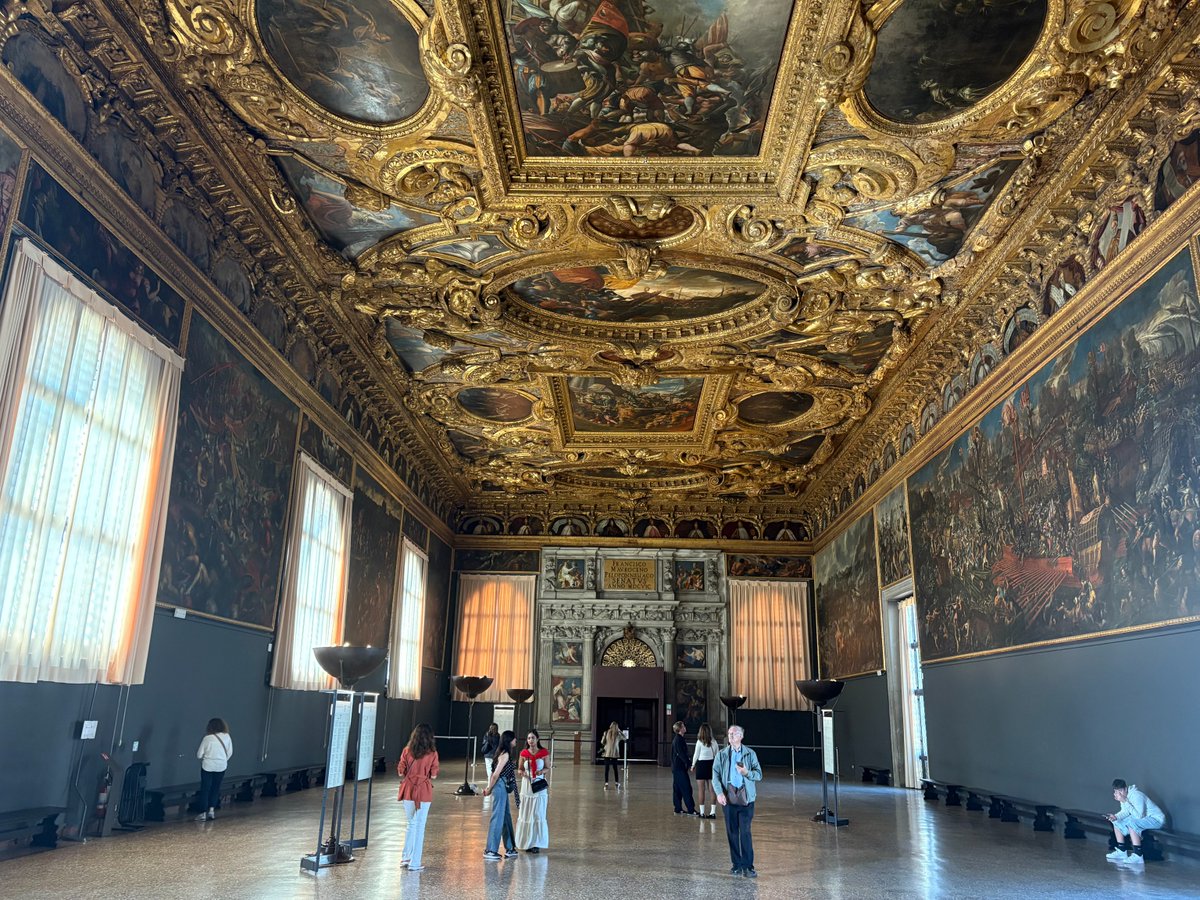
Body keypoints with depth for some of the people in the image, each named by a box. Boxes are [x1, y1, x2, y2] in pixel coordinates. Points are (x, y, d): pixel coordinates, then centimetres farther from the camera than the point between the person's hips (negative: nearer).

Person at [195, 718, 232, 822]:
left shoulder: (207, 738, -12)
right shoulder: (227, 736, -4)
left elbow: (199, 755, -6)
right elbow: (230, 752, 2)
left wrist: (203, 758, 15)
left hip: (208, 766, -3)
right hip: (221, 766, 3)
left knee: (205, 789, 7)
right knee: (216, 788, 17)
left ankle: (203, 814, 9)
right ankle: (212, 810, 13)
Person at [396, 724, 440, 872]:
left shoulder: (407, 751, -3)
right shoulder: (432, 753, -7)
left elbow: (400, 772, -2)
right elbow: (433, 775, -5)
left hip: (408, 791, 3)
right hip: (423, 792, -3)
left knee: (411, 824, 21)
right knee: (420, 826, 6)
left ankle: (406, 857, 26)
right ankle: (414, 863, 8)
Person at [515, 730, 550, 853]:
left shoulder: (544, 753, -5)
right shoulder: (524, 753, 0)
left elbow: (547, 767, 4)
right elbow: (520, 769, 9)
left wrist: (542, 771, -18)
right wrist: (522, 773, -13)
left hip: (539, 786, -2)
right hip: (527, 785, 2)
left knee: (538, 814, 0)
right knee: (525, 815, 5)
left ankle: (536, 843, 7)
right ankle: (526, 842, 15)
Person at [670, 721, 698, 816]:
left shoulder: (675, 739, 15)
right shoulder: (679, 740, -16)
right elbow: (681, 754, -21)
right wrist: (689, 764, -18)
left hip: (676, 767, 10)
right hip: (680, 768, -10)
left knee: (677, 789, 12)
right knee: (686, 788, -8)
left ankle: (678, 809, 16)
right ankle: (691, 810, -7)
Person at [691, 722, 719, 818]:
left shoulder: (699, 742, -10)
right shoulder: (714, 742, 2)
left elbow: (696, 755, -5)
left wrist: (693, 765, 9)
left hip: (701, 765, -4)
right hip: (711, 764, 4)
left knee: (701, 790, 3)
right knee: (712, 789, 7)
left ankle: (702, 812, 4)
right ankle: (713, 812, 9)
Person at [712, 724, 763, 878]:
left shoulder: (750, 754, 5)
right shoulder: (721, 754, 6)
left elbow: (759, 775, 3)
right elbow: (715, 775, 2)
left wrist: (747, 773, -17)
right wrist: (719, 793, -12)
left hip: (745, 798, -1)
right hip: (728, 798, 1)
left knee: (745, 832, -6)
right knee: (732, 832, 6)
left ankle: (748, 866, -1)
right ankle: (736, 864, 16)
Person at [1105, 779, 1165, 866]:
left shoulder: (1137, 796, -29)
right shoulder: (1125, 796, -1)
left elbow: (1139, 816, -37)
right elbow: (1125, 812, 4)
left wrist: (1124, 802, -39)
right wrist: (1116, 816, -16)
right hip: (1143, 819, 10)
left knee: (1131, 822, -33)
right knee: (1117, 822, 4)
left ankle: (1138, 856, -30)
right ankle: (1121, 852, 11)